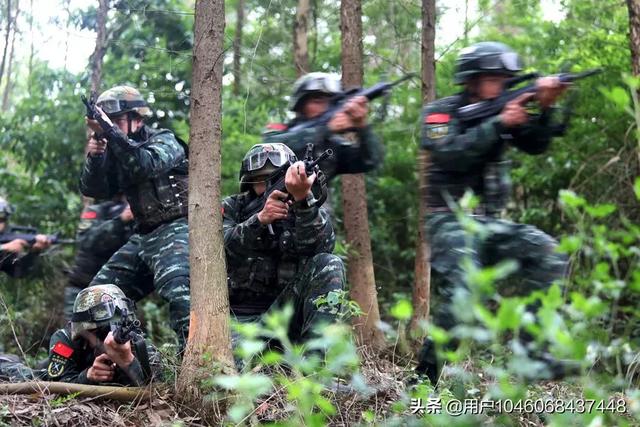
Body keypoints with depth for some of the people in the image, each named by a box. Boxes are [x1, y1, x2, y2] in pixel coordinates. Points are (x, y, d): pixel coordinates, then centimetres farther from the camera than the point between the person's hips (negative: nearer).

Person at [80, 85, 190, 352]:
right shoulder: (116, 151, 15)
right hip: (143, 237, 8)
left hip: (175, 230, -8)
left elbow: (146, 165, -26)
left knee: (177, 288, -33)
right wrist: (94, 156, -9)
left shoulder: (164, 141, -5)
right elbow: (94, 190, 8)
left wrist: (111, 132, -28)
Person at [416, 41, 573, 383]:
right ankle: (425, 373, -12)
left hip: (487, 221, 6)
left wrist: (544, 108, -17)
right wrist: (499, 124, -24)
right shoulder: (442, 112, -3)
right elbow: (449, 155, -21)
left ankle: (531, 351, -6)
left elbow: (535, 145, 0)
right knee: (462, 293, -25)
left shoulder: (498, 112, 12)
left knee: (548, 255, -10)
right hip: (449, 220, -6)